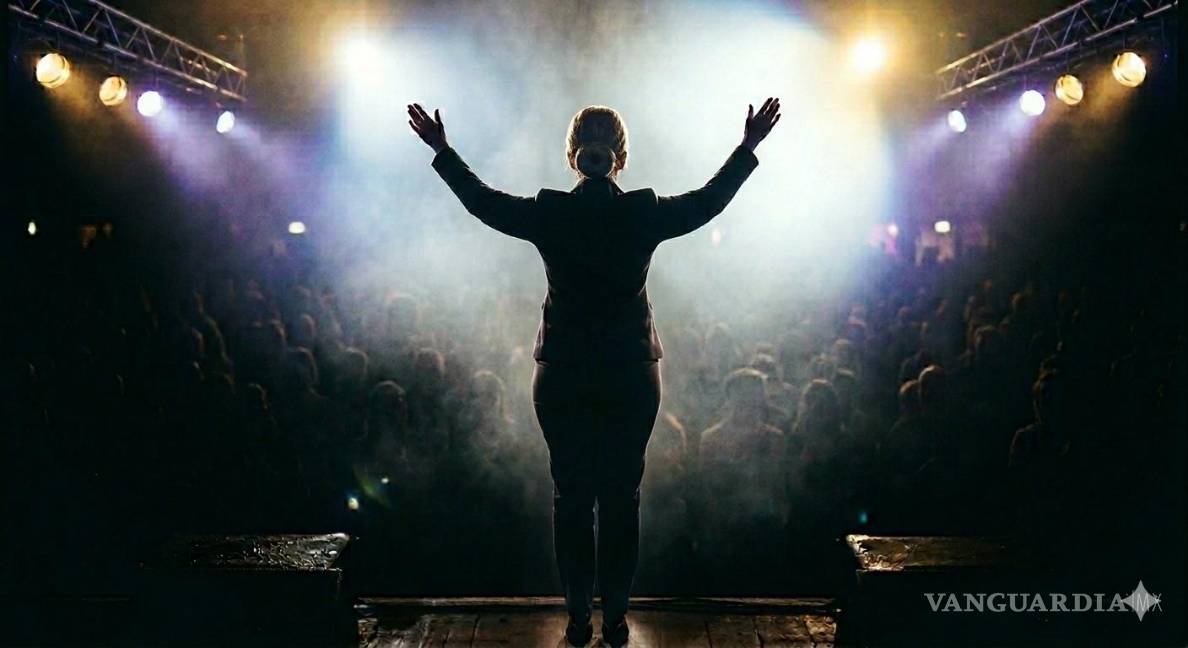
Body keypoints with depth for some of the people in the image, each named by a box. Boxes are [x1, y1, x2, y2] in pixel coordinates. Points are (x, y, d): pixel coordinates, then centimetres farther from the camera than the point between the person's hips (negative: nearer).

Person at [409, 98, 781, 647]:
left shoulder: (548, 214, -8)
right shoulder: (645, 214, -8)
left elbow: (482, 202, 7)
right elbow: (709, 201, 7)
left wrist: (441, 149, 21)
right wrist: (749, 147, 19)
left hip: (561, 376, 0)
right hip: (632, 374, 0)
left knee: (570, 497, 10)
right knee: (622, 497, 10)